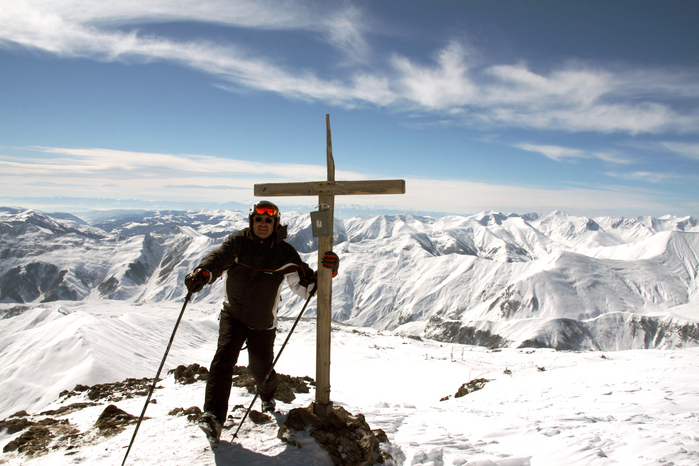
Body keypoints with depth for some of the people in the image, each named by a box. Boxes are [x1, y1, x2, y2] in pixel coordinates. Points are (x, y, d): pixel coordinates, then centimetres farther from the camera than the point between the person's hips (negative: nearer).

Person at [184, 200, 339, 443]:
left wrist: (328, 271, -29)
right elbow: (218, 257, -23)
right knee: (224, 357, -18)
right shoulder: (238, 241, -7)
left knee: (261, 368, 8)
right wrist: (202, 273, -45)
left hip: (263, 323, 0)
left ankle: (267, 395, 44)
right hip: (233, 314, 0)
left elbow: (307, 286, -11)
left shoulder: (285, 253, -9)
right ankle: (214, 416, -12)